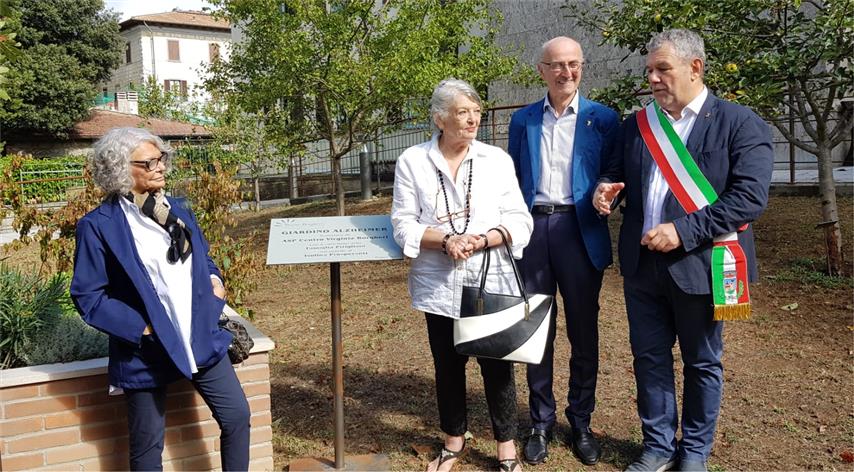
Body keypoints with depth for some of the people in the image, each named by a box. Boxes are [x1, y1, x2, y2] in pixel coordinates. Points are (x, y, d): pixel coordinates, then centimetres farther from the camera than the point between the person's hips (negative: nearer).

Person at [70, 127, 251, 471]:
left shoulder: (178, 210, 8)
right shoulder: (99, 225, -11)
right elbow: (87, 295, -10)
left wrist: (214, 279, -1)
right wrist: (140, 328, -18)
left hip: (202, 339, 5)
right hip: (147, 350, -5)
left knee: (237, 417, 8)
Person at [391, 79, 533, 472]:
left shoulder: (497, 159, 2)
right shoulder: (412, 162, 0)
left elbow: (519, 220, 0)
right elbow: (403, 224, -2)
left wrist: (482, 240, -18)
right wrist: (445, 240, -18)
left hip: (491, 282, 0)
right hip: (440, 285, 0)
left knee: (497, 363, 5)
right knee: (448, 364, 13)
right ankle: (454, 439, 34)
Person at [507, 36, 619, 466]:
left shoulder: (603, 119, 3)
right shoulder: (523, 120, 9)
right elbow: (513, 180, 11)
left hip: (580, 231, -1)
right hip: (532, 229, 2)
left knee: (584, 330, 7)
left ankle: (581, 423, 24)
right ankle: (541, 422, 23)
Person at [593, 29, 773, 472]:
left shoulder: (740, 123, -6)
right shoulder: (637, 124, 9)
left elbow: (750, 196, -15)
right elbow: (616, 174, 17)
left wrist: (684, 231, -21)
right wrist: (605, 189, -8)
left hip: (698, 265, -4)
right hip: (642, 263, 4)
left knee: (701, 363, 12)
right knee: (649, 356, 13)